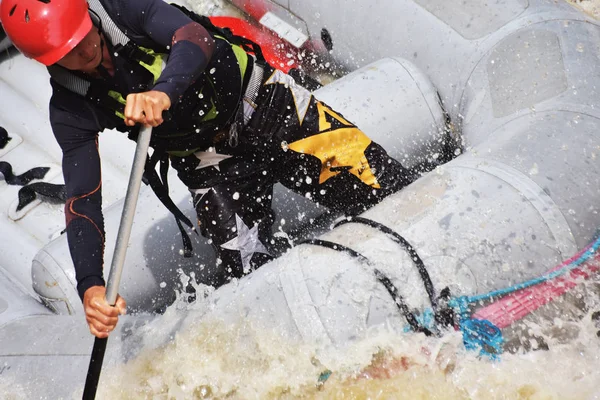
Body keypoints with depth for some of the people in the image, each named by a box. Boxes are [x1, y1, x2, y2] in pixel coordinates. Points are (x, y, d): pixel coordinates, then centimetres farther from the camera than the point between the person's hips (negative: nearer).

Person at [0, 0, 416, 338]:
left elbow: (194, 38, -35)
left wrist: (163, 90, -57)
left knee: (387, 190, -8)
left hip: (270, 107, -1)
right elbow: (82, 201, -16)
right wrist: (90, 286, -31)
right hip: (212, 167, 1)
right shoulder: (70, 107, -13)